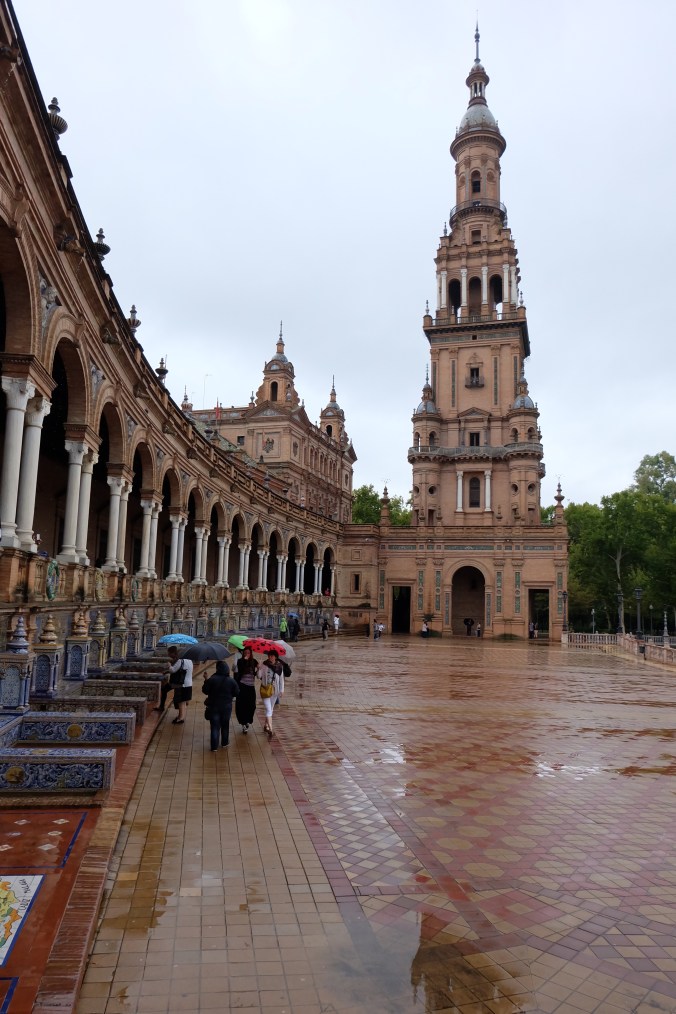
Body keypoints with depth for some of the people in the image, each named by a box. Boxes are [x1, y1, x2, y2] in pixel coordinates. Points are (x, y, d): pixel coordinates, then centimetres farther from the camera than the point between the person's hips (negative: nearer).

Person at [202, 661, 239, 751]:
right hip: (226, 707, 2)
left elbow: (205, 690, -8)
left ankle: (214, 746, 2)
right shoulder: (231, 681, -9)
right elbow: (236, 693, -2)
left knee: (214, 726, 4)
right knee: (225, 725, 20)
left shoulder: (211, 680, -15)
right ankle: (224, 742, 32)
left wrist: (206, 681, 4)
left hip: (214, 706, -2)